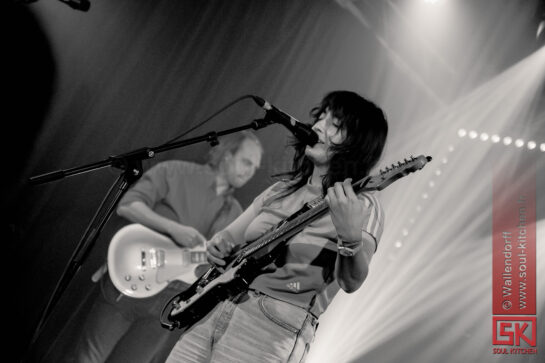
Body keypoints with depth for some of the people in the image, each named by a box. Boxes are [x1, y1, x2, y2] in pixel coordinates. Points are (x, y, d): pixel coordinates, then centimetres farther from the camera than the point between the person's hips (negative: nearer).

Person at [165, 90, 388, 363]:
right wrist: (218, 246, -5)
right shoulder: (281, 191, 15)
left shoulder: (362, 206, -4)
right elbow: (228, 238, 18)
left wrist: (350, 236, -36)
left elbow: (351, 283, -17)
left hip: (275, 325, -6)